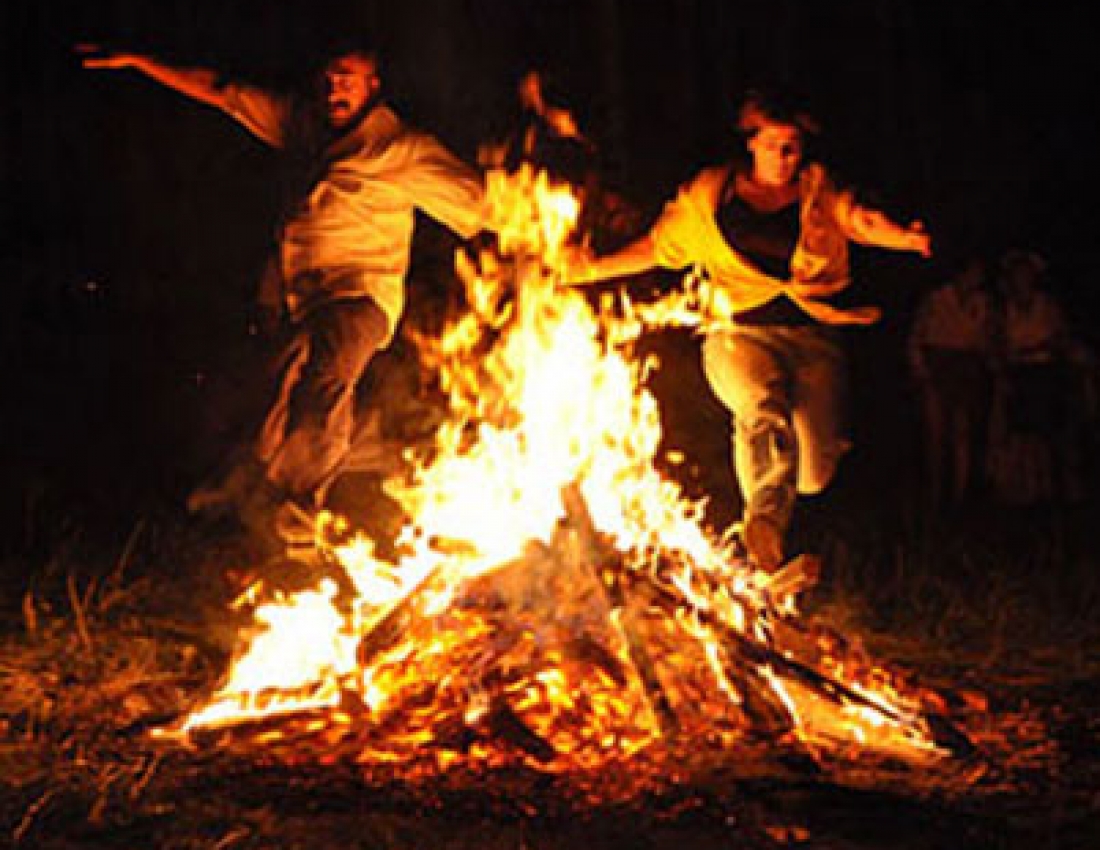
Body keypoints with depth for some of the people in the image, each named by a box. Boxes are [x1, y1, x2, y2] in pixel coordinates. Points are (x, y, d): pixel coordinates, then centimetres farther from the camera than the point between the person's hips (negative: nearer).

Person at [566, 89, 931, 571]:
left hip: (811, 337, 1)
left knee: (814, 474, -16)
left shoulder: (820, 193, 13)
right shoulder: (711, 195, 14)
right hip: (741, 334, -1)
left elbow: (864, 223, -6)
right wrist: (589, 270, 11)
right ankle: (768, 515, -57)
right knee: (764, 406, -37)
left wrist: (905, 238, -28)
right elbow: (655, 247, 20)